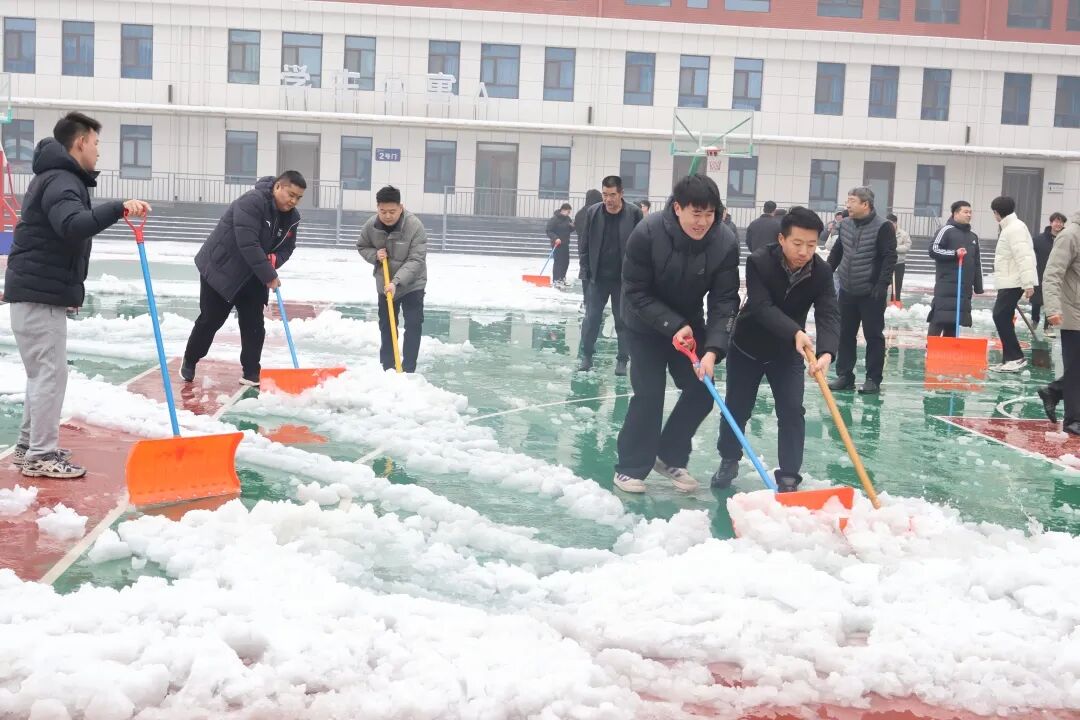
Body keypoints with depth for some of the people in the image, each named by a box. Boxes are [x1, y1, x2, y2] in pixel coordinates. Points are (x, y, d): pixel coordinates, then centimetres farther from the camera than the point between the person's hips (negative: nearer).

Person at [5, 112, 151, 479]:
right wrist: (118, 208, -44)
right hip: (39, 294, -11)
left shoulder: (57, 177, 20)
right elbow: (73, 225, -35)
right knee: (51, 372, -7)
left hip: (40, 290, 11)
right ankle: (41, 456, -3)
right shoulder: (61, 181, -15)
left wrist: (70, 288, 27)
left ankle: (29, 445, 24)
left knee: (44, 371, 16)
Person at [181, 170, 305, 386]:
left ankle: (251, 374, 9)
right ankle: (189, 361, 25)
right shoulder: (251, 202, -29)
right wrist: (269, 276, -32)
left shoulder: (292, 217, -3)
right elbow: (248, 244, -34)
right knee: (211, 320, 4)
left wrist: (274, 260, -20)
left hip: (252, 276, 7)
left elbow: (287, 247, 4)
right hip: (220, 269, -6)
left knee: (254, 324, 2)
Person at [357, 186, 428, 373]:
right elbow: (362, 246, 4)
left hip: (412, 284, -4)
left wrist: (396, 282, -36)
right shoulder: (371, 225, -15)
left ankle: (408, 370, -5)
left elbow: (416, 260, -28)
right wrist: (375, 255, -18)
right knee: (386, 325, 12)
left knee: (413, 325, -9)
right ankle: (387, 368, 24)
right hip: (385, 284, 4)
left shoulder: (415, 226, -27)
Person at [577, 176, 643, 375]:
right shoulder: (593, 212, -3)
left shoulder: (634, 214, -9)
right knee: (591, 317, 5)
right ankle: (586, 356, 16)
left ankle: (622, 359, 17)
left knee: (623, 320, 7)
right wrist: (586, 270, -2)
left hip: (623, 278, -1)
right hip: (598, 277, 2)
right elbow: (584, 244, 4)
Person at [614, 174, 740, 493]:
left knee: (701, 391, 1)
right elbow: (635, 293, -22)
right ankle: (631, 467, 6)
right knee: (649, 393, -10)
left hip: (690, 323, 4)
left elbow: (724, 301, -20)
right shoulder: (647, 233, -29)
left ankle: (671, 457, 20)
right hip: (646, 324, -4)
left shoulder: (726, 242, -22)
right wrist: (674, 325, -29)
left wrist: (712, 350, -32)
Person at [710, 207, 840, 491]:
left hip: (788, 352, 2)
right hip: (747, 346, -1)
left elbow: (829, 315, -28)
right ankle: (728, 461, 33)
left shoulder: (822, 272, -18)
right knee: (737, 408, 10)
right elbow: (762, 308, -36)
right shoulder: (759, 262, -27)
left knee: (792, 412, -8)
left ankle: (788, 477, 1)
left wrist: (826, 353, -48)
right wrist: (796, 332, -52)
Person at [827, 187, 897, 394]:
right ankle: (844, 375, 18)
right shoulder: (845, 224, 7)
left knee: (873, 336, 1)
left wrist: (882, 285, -20)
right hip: (847, 291, 6)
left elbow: (890, 257, -14)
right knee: (845, 334, 10)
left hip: (871, 293, -6)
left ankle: (873, 379, 7)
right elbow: (837, 252, 18)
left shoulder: (883, 227, -12)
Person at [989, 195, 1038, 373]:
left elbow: (1024, 257, -23)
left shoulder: (1015, 228, -15)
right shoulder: (1010, 227, 18)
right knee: (1002, 317, 10)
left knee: (1001, 316, -12)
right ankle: (1009, 359, 13)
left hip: (1014, 282, -10)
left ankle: (1016, 357, -9)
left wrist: (1028, 283, -27)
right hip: (1009, 281, 10)